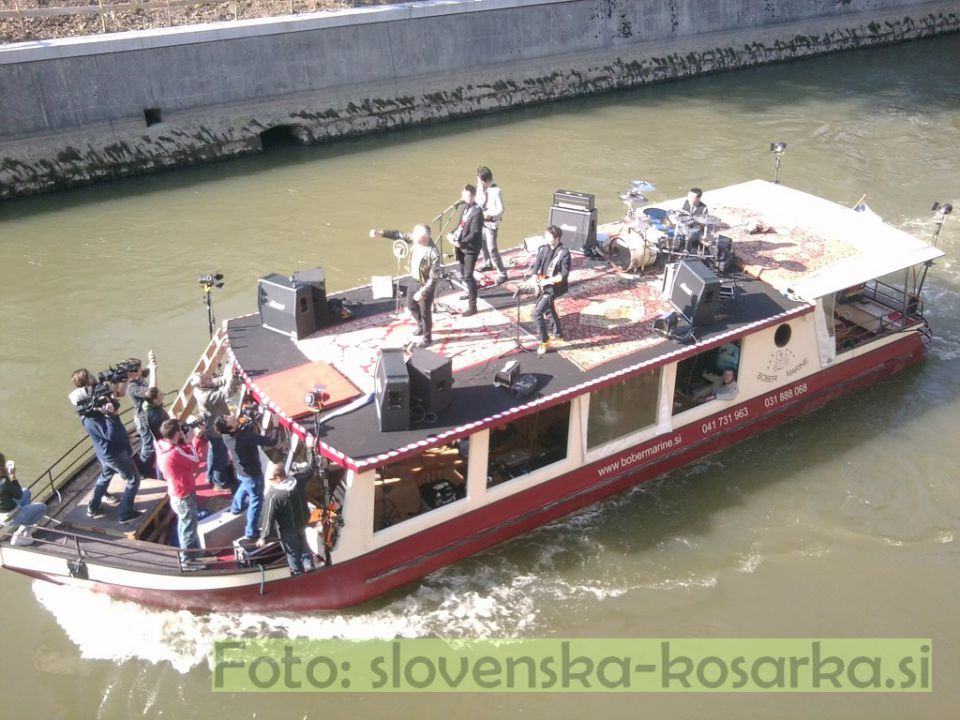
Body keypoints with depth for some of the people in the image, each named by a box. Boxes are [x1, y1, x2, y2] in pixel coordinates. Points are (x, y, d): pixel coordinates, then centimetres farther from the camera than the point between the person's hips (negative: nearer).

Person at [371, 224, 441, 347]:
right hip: (414, 281, 8)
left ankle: (427, 337, 33)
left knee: (425, 312, 10)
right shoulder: (416, 238, -15)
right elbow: (399, 235, -1)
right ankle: (421, 326, 51)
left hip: (426, 285, -8)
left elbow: (434, 278, -28)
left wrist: (422, 293, -26)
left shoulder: (433, 254, -35)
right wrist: (381, 233, -11)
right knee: (411, 305, 25)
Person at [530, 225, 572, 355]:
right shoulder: (544, 248, -1)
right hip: (544, 286, 8)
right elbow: (535, 266, 2)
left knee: (537, 313, -14)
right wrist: (536, 282, -12)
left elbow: (564, 275, -22)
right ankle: (557, 333, 46)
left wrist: (547, 281, -25)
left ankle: (544, 341, -1)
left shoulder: (564, 253, -19)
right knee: (549, 309, 25)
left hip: (554, 287, -8)